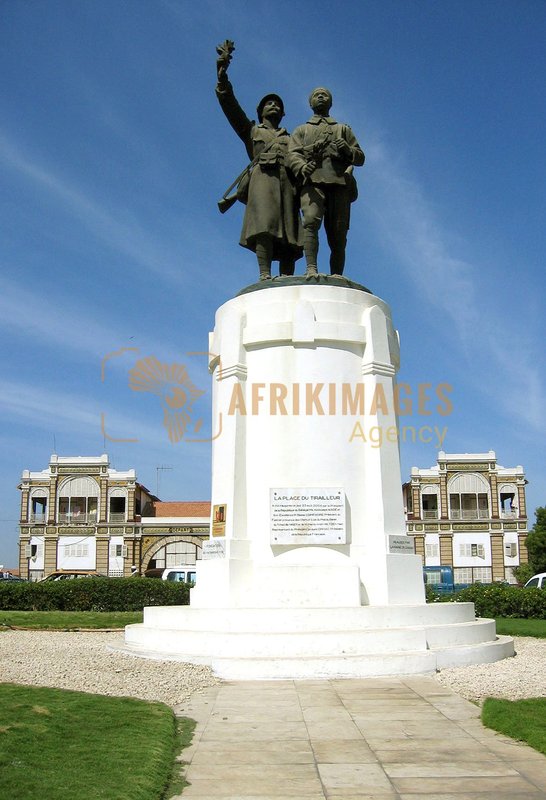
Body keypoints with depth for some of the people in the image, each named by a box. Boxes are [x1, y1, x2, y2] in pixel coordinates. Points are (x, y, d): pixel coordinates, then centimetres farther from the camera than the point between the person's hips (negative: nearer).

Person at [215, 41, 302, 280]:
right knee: (265, 223, -25)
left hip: (288, 181, 3)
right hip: (263, 176, -3)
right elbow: (228, 103, 19)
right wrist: (222, 71, 9)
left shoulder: (291, 139, 36)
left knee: (289, 231, -13)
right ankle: (265, 275, -36)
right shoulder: (251, 131, 28)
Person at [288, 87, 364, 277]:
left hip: (339, 182, 2)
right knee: (311, 221, -26)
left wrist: (347, 150, -3)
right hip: (312, 181, -1)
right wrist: (302, 166, -14)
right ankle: (311, 268, -36)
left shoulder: (343, 129, 32)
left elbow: (360, 157, 22)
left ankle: (336, 276, -10)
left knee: (338, 234, -8)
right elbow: (292, 154, 10)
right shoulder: (301, 130, 29)